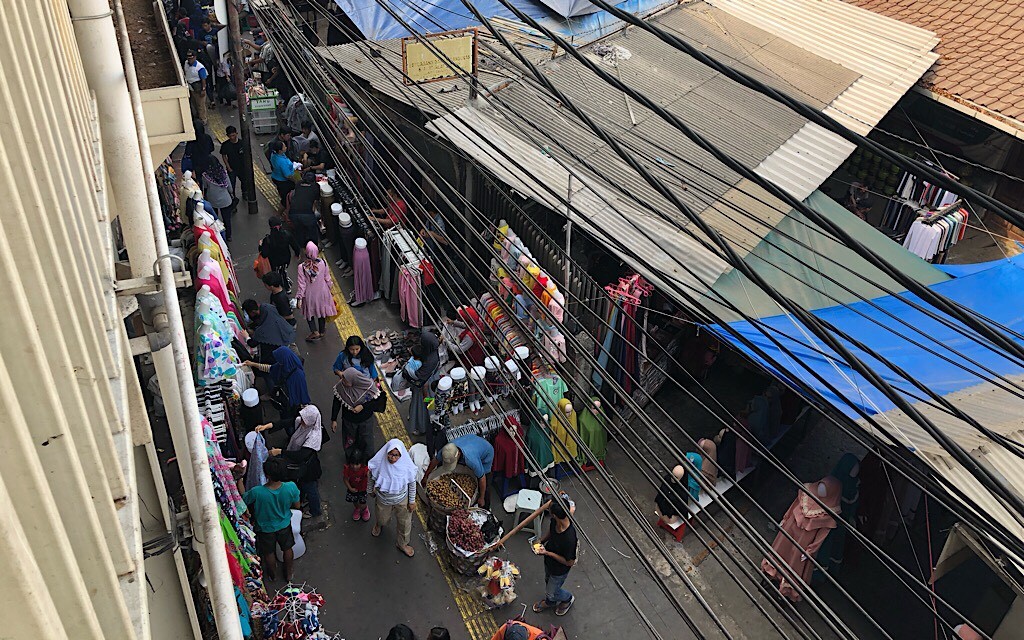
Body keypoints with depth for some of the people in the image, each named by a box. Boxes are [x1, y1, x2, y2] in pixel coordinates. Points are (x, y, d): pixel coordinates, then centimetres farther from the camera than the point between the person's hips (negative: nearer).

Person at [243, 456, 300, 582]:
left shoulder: (256, 492, -39)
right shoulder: (291, 487, -33)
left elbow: (242, 499, -16)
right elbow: (296, 505, -13)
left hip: (265, 528, -1)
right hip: (284, 525, 1)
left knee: (269, 553, 28)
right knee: (287, 549, 29)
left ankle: (273, 575, 54)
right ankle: (288, 574, 51)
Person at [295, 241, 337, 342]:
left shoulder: (302, 267, -26)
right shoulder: (323, 263, -20)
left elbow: (301, 284, -18)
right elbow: (327, 279, -6)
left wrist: (299, 297, -6)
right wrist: (329, 288, 13)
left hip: (309, 294, -2)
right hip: (322, 292, 2)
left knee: (309, 312, 23)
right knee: (322, 311, 23)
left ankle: (315, 331, 16)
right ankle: (321, 331, 39)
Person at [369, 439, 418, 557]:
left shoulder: (406, 466, -31)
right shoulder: (379, 463, -30)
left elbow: (412, 483, -13)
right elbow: (372, 477, -7)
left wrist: (412, 501, -4)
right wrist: (371, 490, 7)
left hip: (402, 500, 0)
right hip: (383, 500, 1)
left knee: (405, 523, 21)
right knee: (382, 519, 30)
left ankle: (403, 545, 51)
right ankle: (378, 524, 69)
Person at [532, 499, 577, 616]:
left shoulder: (569, 538, -45)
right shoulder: (555, 522, -24)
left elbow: (570, 562, -28)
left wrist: (548, 553, -30)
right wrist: (541, 541, -13)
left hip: (560, 570, -6)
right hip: (549, 562, 7)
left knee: (551, 592, 20)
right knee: (548, 582, 33)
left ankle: (568, 598, 51)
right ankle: (549, 602, 63)